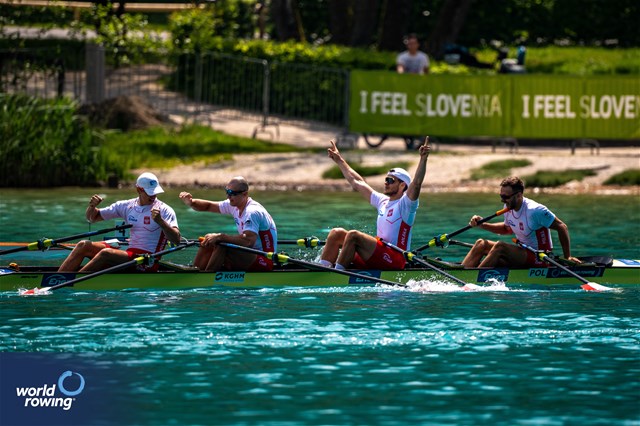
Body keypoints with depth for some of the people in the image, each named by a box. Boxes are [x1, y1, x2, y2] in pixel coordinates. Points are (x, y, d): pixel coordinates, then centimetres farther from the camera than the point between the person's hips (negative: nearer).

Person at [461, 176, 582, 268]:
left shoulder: (535, 210, -21)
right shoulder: (508, 207, 2)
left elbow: (562, 227, -16)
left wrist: (567, 257, -16)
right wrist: (482, 225, 9)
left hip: (539, 259, -8)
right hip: (522, 253, 8)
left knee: (499, 246, -29)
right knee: (481, 244, -4)